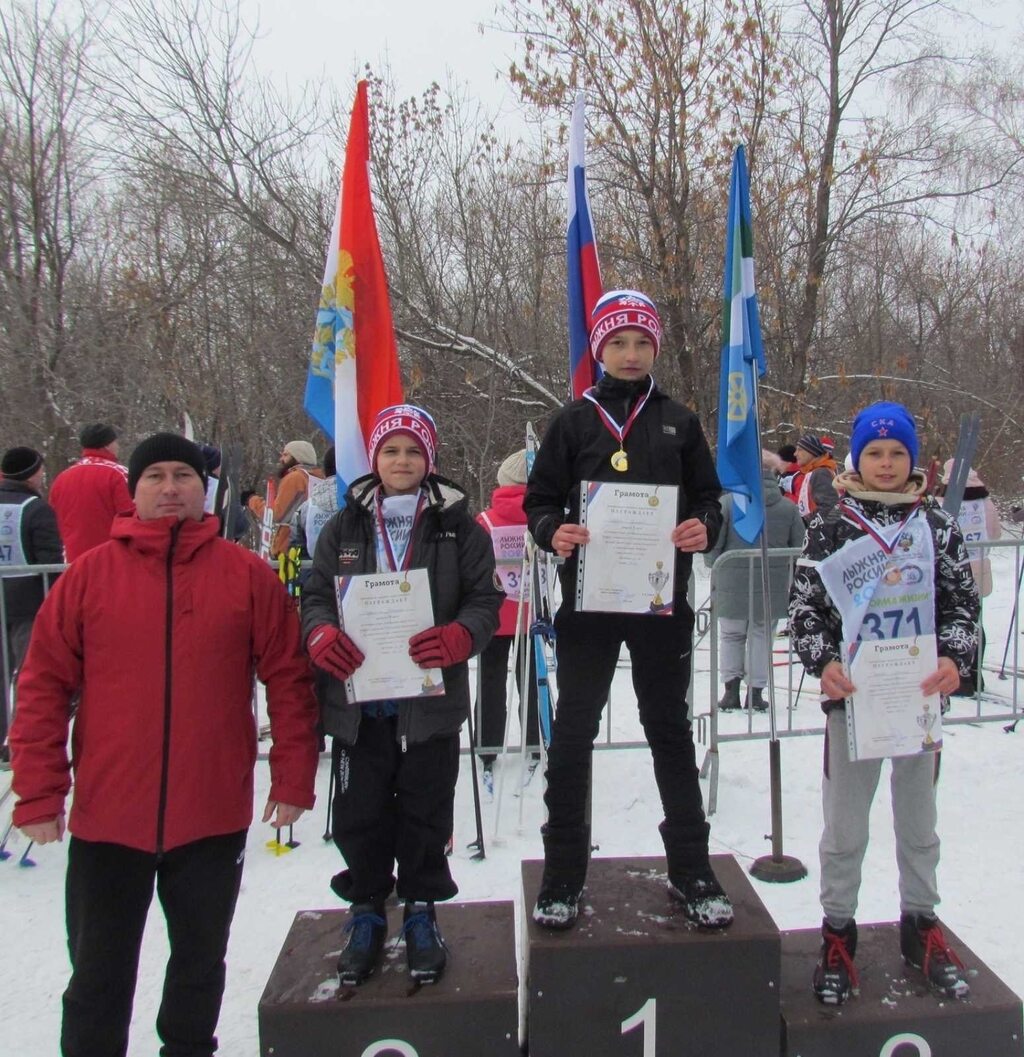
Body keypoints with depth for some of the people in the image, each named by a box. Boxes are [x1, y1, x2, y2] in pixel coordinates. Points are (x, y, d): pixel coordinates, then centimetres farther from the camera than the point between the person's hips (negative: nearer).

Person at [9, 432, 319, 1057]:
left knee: (201, 963, 21)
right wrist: (39, 793, -4)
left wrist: (293, 780, -3)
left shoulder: (248, 575, -4)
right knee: (99, 974, 17)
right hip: (107, 818, 0)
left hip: (214, 817, 0)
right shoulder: (90, 575, -3)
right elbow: (44, 688, -1)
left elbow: (290, 680, -2)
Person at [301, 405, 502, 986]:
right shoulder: (344, 527, 8)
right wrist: (322, 635, -16)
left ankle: (421, 909, 32)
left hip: (430, 700, -2)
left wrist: (455, 638, -23)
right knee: (360, 815, 12)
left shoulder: (459, 527, 1)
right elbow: (315, 596, 6)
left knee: (425, 813, 11)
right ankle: (367, 908, 33)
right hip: (357, 699, 2)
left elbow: (486, 601, -3)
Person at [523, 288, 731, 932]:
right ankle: (564, 873, 20)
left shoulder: (679, 422, 9)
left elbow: (709, 497, 10)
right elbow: (539, 500, 5)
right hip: (587, 599, -1)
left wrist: (703, 528, -12)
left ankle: (691, 869, 26)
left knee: (671, 731, 12)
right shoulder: (574, 420, 5)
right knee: (573, 733, 5)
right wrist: (553, 531, -17)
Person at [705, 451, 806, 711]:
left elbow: (713, 542, -8)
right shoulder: (788, 508, -2)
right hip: (773, 587, 2)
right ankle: (756, 694, 18)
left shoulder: (728, 502, -9)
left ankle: (731, 690, 14)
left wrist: (716, 566, 12)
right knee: (762, 636, 15)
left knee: (731, 634, 16)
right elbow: (800, 546, 4)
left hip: (734, 584, -1)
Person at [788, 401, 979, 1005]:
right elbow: (804, 605, -3)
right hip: (852, 692, -2)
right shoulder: (831, 526, -3)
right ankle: (838, 933, 25)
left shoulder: (938, 524, 3)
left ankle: (921, 925, 37)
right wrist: (823, 662, -18)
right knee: (845, 826, 9)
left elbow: (963, 602, 4)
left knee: (920, 820, 18)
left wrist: (955, 660, -13)